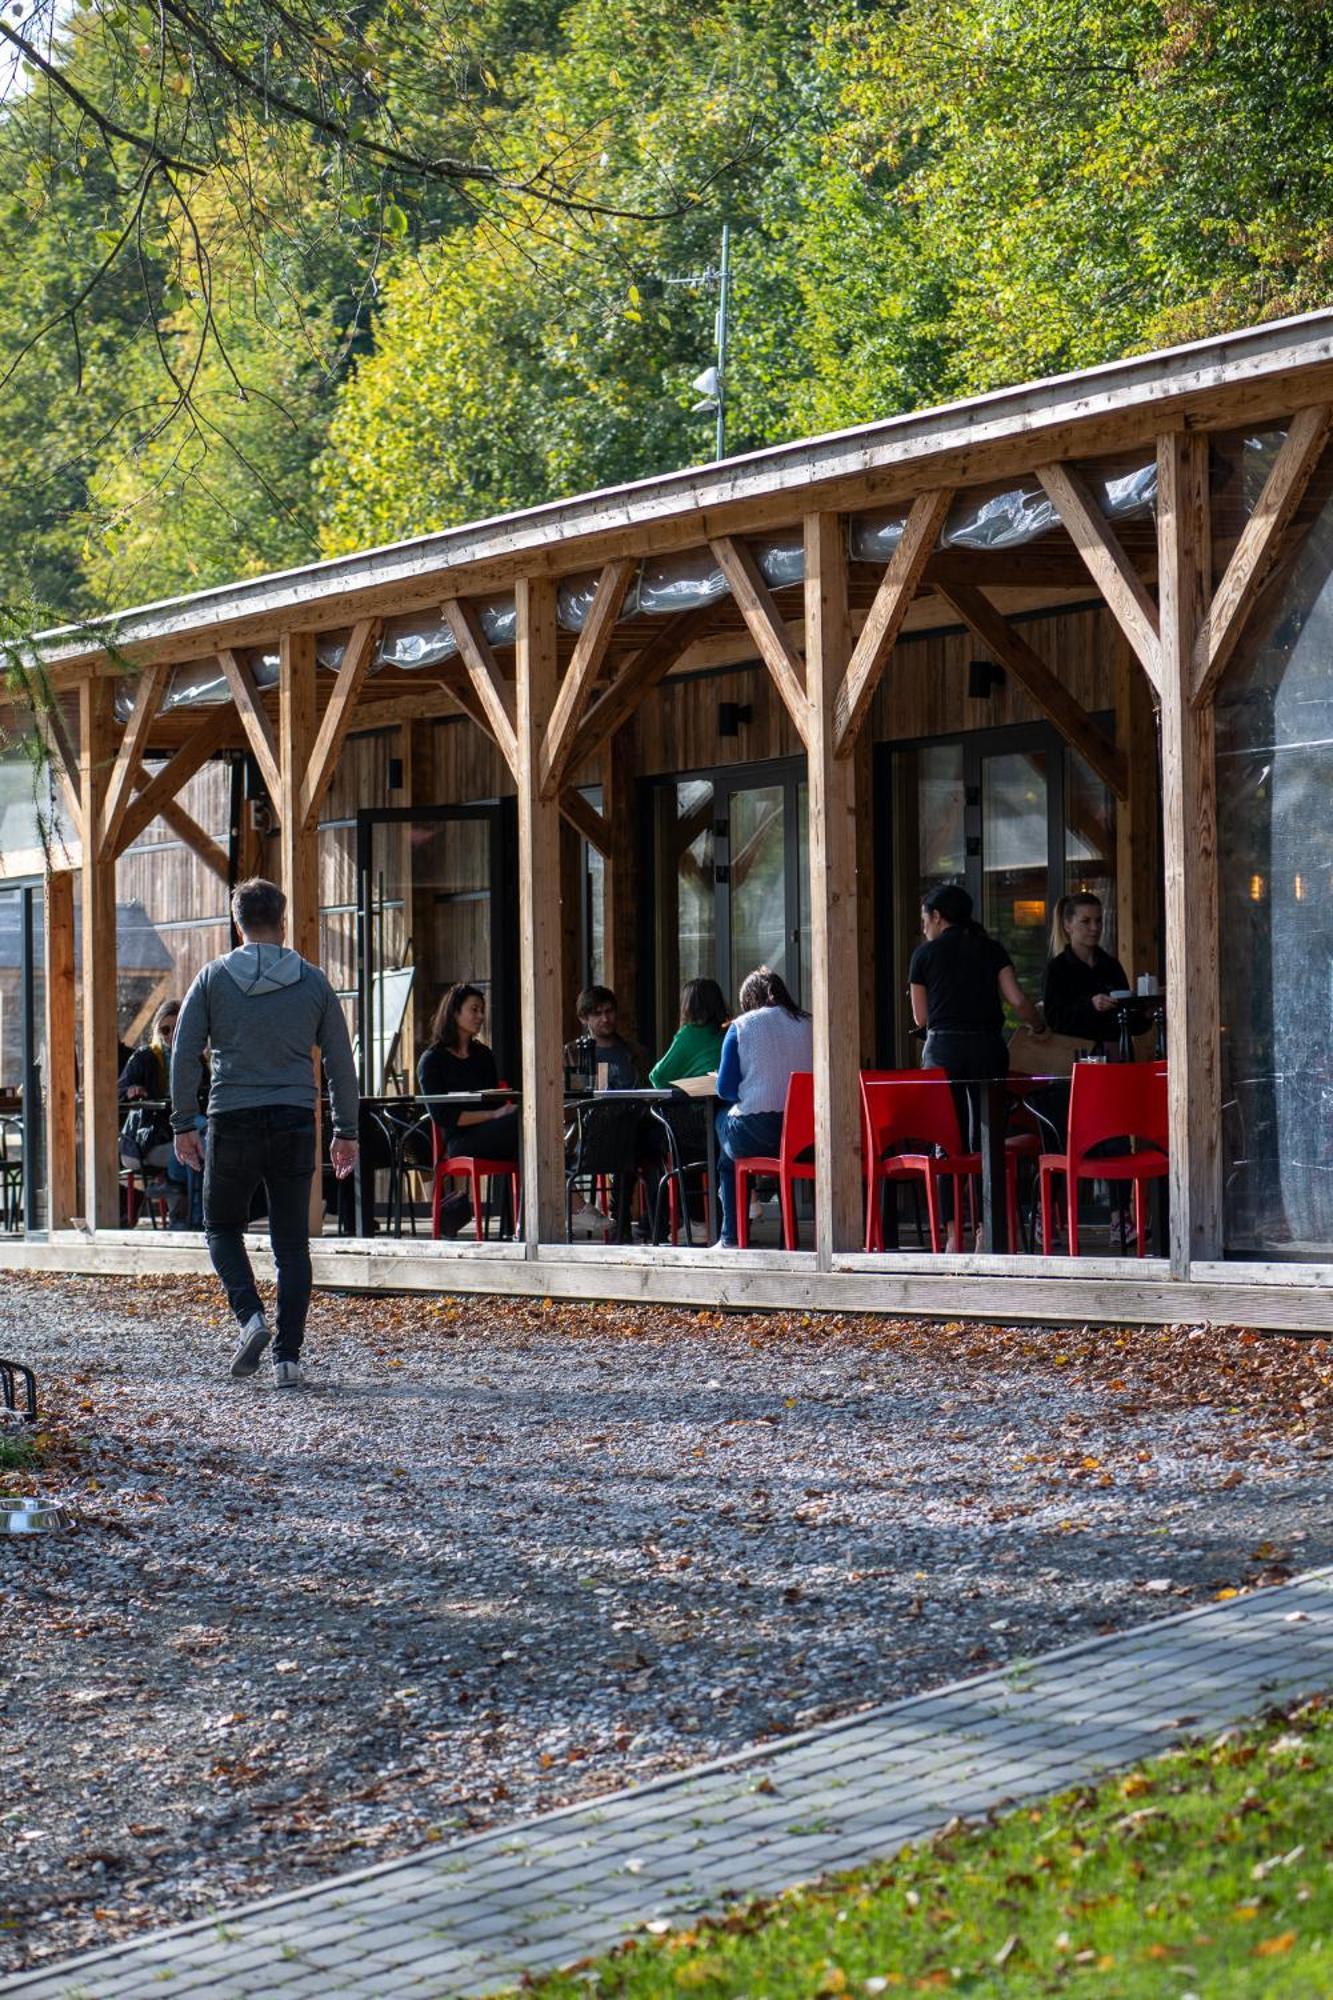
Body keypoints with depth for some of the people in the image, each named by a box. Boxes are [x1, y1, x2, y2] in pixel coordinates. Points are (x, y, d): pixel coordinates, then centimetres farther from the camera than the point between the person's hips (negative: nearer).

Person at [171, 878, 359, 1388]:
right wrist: (346, 1132, 13)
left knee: (222, 1226, 17)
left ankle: (249, 1316, -6)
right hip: (294, 1121, 1)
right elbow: (340, 1062, 6)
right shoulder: (312, 981, 5)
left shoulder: (214, 978, 1)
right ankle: (288, 1356, 1)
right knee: (291, 1242, 6)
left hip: (233, 1121, -1)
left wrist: (183, 1124, 6)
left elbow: (183, 1054, -1)